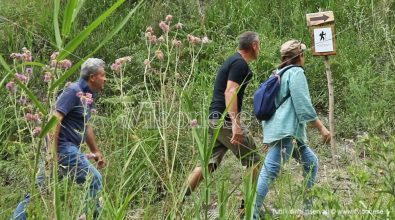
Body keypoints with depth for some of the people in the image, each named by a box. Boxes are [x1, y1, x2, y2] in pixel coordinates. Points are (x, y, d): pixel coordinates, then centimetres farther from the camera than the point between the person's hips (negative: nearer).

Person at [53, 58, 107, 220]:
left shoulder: (88, 95, 16)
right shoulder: (74, 91, -13)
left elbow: (85, 126, 27)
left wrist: (96, 151, 31)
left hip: (71, 148, 10)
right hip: (63, 147, -10)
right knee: (94, 179, -6)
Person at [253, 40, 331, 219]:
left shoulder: (278, 74, 22)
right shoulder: (296, 72, -5)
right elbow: (303, 106, -12)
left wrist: (267, 136, 28)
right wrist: (321, 128, -6)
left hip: (277, 129, 9)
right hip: (285, 132, -9)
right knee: (270, 171, -8)